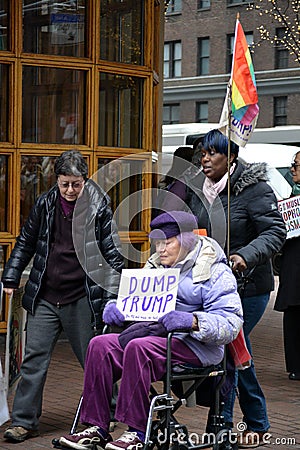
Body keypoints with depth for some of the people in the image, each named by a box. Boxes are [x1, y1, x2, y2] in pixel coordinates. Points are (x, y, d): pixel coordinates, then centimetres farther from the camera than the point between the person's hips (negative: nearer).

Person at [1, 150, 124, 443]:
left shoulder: (98, 207, -3)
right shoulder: (45, 204, 5)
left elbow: (111, 251, 0)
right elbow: (25, 243, 14)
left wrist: (118, 290, -6)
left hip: (82, 299, -3)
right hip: (45, 298, 3)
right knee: (34, 359, 1)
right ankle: (24, 421, 8)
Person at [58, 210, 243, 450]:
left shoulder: (215, 272, -3)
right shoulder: (156, 266, 20)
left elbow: (231, 323, -13)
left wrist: (192, 322, -29)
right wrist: (114, 307, 2)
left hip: (195, 346, -7)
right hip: (154, 336, 8)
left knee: (139, 347, -34)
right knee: (100, 345, -15)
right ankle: (96, 428, -16)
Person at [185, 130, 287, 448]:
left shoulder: (253, 187, -11)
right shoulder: (196, 188, 8)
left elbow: (275, 231, -16)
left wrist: (246, 257, -30)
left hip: (248, 285, -6)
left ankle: (222, 424, 6)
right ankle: (257, 424, 26)